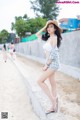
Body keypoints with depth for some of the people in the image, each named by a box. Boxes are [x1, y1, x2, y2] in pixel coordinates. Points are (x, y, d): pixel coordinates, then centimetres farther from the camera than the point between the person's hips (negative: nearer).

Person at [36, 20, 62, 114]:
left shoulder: (54, 38, -13)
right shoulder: (48, 38, 12)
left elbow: (53, 53, -20)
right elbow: (37, 34, 23)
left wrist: (46, 65, -16)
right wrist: (44, 27, 12)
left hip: (53, 63, -9)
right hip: (50, 63, 9)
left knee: (40, 81, -11)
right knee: (52, 84, 9)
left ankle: (53, 99, -3)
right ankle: (54, 106, 16)